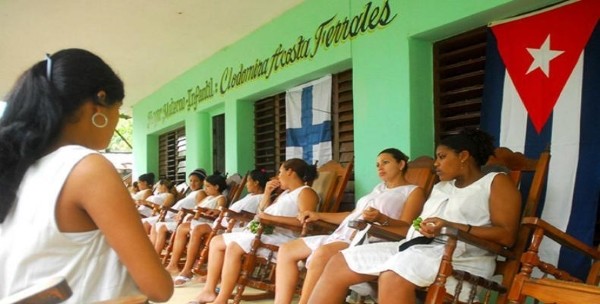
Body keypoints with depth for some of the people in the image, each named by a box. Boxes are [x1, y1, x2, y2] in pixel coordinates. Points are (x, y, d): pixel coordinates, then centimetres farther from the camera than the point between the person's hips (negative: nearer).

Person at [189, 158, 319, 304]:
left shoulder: (305, 192, -4)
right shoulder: (285, 193, 26)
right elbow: (262, 213, 25)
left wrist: (271, 217, -23)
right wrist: (267, 193, 14)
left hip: (281, 237, -10)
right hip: (262, 232, 11)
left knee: (234, 247, -31)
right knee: (216, 241, 5)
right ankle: (209, 290, 1)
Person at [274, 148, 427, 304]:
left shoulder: (413, 191, 6)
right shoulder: (379, 188, 29)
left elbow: (406, 227, -8)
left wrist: (381, 218, -27)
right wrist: (319, 215, 22)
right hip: (342, 235, 9)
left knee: (322, 253, -37)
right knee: (286, 250, -1)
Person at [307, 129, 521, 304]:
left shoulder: (496, 182, 7)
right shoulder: (440, 187, 29)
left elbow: (507, 236, -7)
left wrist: (451, 226, -16)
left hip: (460, 254, -7)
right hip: (416, 246, 8)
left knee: (393, 277, -38)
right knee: (339, 264, -8)